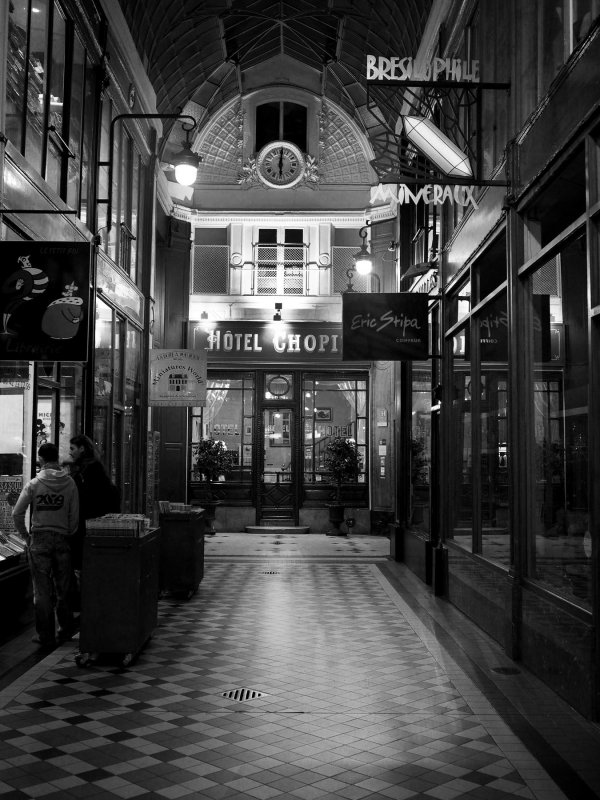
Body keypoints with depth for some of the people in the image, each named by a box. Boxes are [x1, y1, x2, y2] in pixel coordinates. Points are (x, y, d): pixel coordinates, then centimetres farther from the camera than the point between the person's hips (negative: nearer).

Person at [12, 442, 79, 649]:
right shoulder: (70, 483, -3)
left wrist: (25, 535, 7)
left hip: (39, 540, -2)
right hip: (62, 539, 2)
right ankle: (65, 631, 23)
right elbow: (75, 516, -2)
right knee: (63, 589, 14)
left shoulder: (33, 484, -6)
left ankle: (46, 636, 9)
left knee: (42, 590, 4)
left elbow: (17, 513, -7)